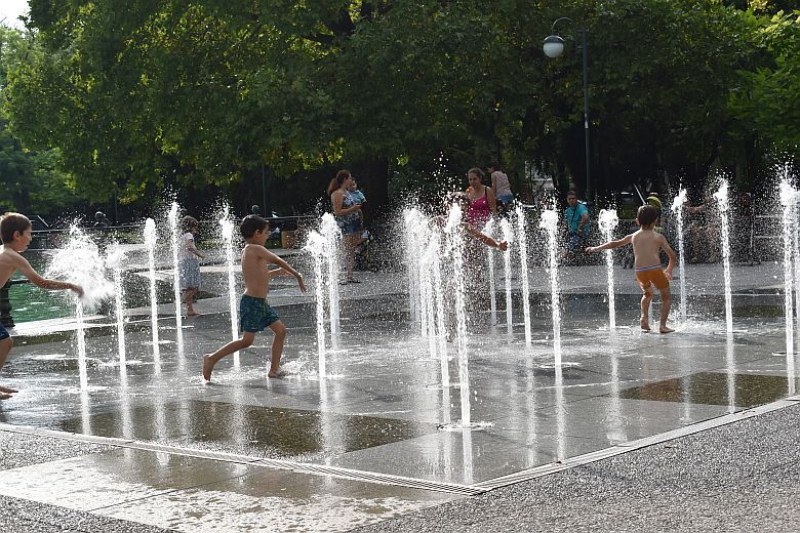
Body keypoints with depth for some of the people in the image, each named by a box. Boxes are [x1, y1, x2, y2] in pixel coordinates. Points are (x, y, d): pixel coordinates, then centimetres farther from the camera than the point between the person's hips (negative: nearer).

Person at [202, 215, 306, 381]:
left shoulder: (247, 251, 14)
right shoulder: (255, 249, -13)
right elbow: (278, 261, -8)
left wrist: (279, 271, 26)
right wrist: (297, 275, 2)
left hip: (261, 303, 10)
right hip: (251, 302, -10)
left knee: (280, 330, 8)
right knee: (247, 340, -11)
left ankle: (274, 369, 11)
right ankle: (212, 358, -1)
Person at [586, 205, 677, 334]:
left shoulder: (633, 236, 15)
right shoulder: (658, 237, 8)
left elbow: (614, 243, 22)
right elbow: (673, 256, 8)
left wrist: (596, 248, 33)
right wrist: (669, 270, 26)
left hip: (639, 271, 3)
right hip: (655, 269, -3)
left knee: (647, 294, 31)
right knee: (666, 297, 14)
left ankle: (644, 316, 8)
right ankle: (663, 325, -1)